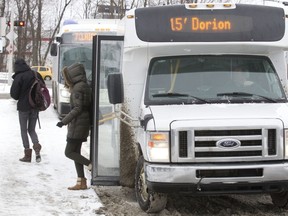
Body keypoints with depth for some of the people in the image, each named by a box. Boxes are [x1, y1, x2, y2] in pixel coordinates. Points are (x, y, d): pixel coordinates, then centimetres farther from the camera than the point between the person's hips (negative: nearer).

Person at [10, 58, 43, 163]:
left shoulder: (18, 77, -14)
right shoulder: (36, 75, 1)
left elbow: (14, 94, -12)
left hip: (23, 107, -5)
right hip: (35, 107, 5)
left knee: (24, 131, 8)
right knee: (32, 130, 15)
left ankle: (27, 155, 5)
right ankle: (37, 148, -9)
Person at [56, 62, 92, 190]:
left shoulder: (78, 89, -16)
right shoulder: (84, 86, 13)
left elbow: (77, 108, -21)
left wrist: (64, 121, -21)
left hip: (77, 124, -10)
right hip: (83, 123, 10)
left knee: (69, 152, -6)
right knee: (76, 152, 11)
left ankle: (91, 165, -10)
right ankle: (81, 182, 11)